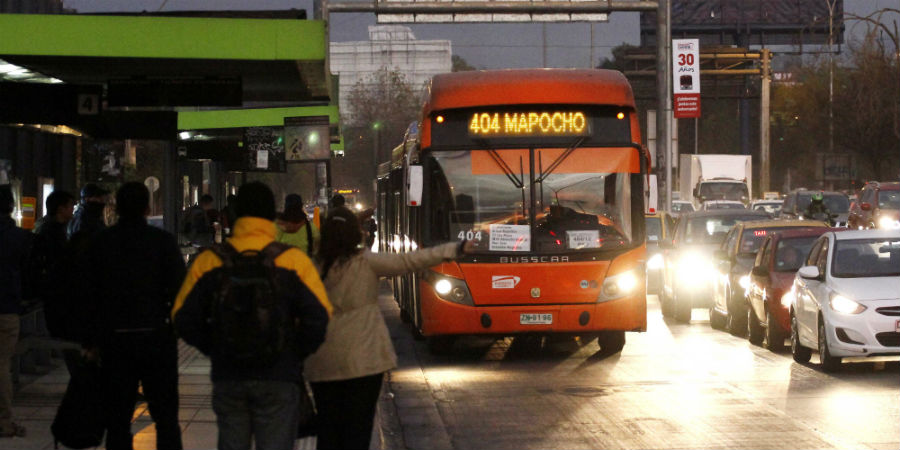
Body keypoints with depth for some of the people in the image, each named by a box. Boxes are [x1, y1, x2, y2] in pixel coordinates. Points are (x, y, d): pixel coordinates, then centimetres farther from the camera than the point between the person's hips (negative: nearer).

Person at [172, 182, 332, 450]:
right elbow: (319, 316, -9)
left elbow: (183, 319, 1)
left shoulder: (209, 262, 0)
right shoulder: (293, 261, -5)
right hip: (278, 378, -2)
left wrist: (214, 351, 12)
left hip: (227, 377, 2)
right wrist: (297, 353, 5)